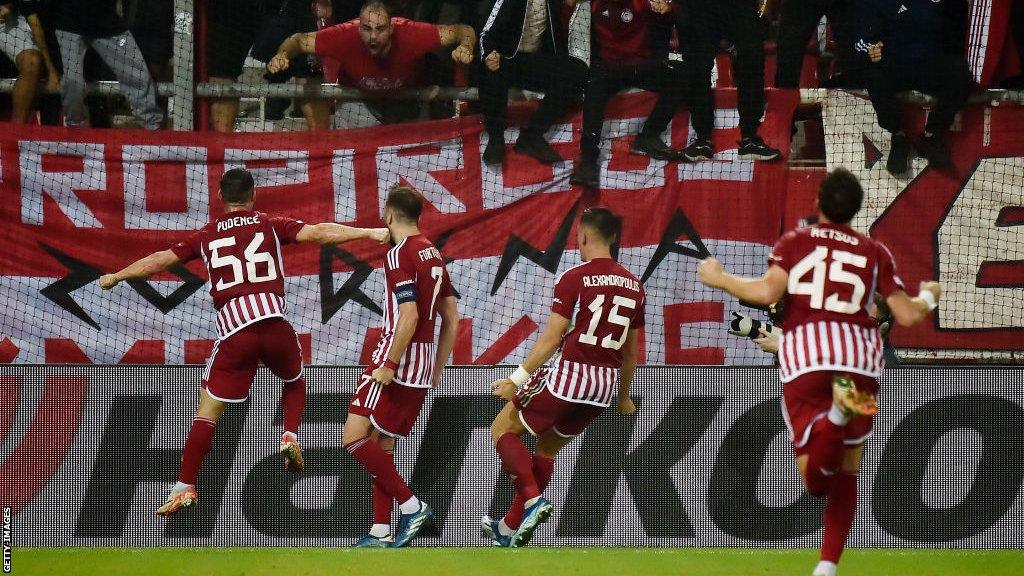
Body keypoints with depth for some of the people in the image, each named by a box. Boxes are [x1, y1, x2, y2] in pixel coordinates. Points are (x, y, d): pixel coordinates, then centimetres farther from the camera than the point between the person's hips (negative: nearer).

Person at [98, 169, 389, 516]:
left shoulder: (206, 237, 16)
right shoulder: (270, 226, 11)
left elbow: (160, 260, 20)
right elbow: (317, 233, -1)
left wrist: (115, 277, 35)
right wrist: (369, 234, -2)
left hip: (233, 330, 0)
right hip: (273, 324, 0)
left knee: (207, 413, 6)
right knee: (295, 381, 30)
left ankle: (185, 487, -1)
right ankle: (290, 437, 6)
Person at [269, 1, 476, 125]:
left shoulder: (408, 34, -39)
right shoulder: (346, 36, -37)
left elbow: (463, 32, -33)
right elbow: (299, 40, -25)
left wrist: (465, 46, -56)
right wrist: (282, 55, -46)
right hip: (356, 96, 0)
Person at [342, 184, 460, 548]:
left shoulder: (399, 255, -12)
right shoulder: (433, 253, 14)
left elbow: (409, 316, -22)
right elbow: (451, 319, 18)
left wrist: (389, 364, -20)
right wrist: (437, 368, 24)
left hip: (398, 359, -9)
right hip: (424, 367, 9)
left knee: (355, 438, -10)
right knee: (382, 445, 11)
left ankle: (412, 505, -13)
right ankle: (381, 532, 5)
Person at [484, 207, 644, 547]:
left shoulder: (573, 279, -10)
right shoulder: (632, 286, 8)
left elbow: (551, 339, -14)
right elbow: (630, 350, 16)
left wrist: (516, 379, -11)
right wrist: (623, 397, 28)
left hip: (569, 375, -6)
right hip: (606, 384, 6)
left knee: (502, 429, 11)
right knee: (548, 447, 23)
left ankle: (533, 500, -9)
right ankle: (511, 528, 27)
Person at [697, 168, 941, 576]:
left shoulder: (795, 242, 9)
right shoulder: (874, 251, 13)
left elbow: (767, 291, -6)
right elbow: (907, 314, 10)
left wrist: (718, 279, 10)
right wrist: (928, 298, 33)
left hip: (804, 352, -2)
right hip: (859, 352, 2)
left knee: (816, 480, -7)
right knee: (845, 474, 16)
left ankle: (835, 417, -38)